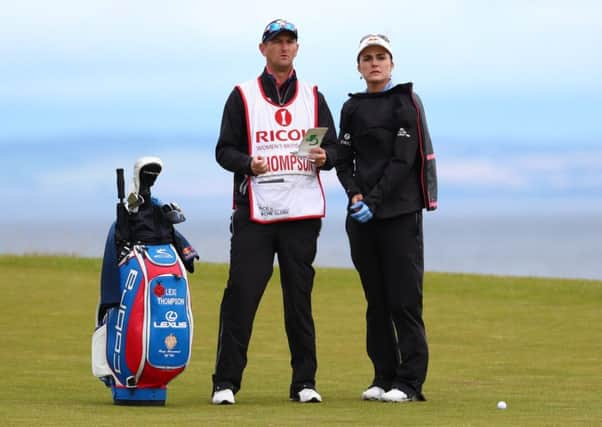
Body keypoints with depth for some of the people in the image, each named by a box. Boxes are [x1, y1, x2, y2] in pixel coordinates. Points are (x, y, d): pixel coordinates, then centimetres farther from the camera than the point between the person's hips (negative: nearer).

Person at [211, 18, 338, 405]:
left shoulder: (314, 98, 14)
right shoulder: (243, 96, 7)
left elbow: (334, 148, 13)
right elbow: (224, 150, 4)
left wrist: (323, 157, -11)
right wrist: (248, 163, -17)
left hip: (302, 213, 2)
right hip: (254, 213, -2)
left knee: (300, 297, 5)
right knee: (241, 294, -8)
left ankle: (304, 382, 10)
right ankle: (225, 382, -4)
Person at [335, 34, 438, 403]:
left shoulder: (406, 102, -1)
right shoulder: (353, 108, 14)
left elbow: (404, 159, -9)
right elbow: (344, 160, 12)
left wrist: (374, 200, -15)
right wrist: (355, 194, -7)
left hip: (400, 214, -5)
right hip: (361, 217, 5)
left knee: (404, 299, -8)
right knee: (376, 301, 7)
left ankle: (410, 381, -7)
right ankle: (384, 377, 12)